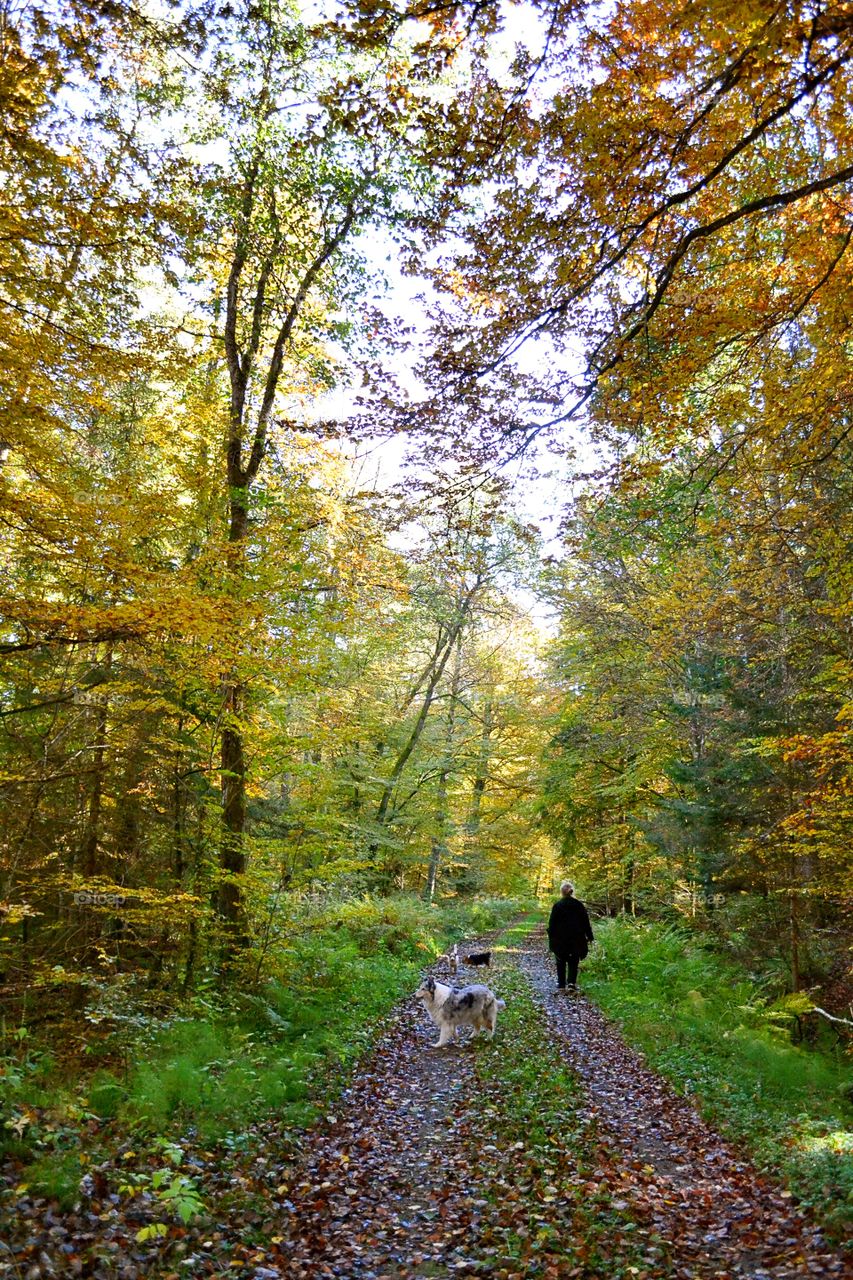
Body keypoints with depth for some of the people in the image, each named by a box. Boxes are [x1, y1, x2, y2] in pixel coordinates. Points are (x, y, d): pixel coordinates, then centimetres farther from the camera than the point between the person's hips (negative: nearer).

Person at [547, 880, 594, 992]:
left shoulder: (557, 906, -6)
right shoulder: (579, 904, 0)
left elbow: (552, 923, -5)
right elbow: (586, 922, 4)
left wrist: (551, 938, 2)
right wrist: (589, 936, 10)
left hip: (560, 939, -1)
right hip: (576, 939, 1)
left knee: (561, 962, 11)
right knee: (573, 962, 9)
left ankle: (561, 984, 11)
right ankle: (572, 982, -8)